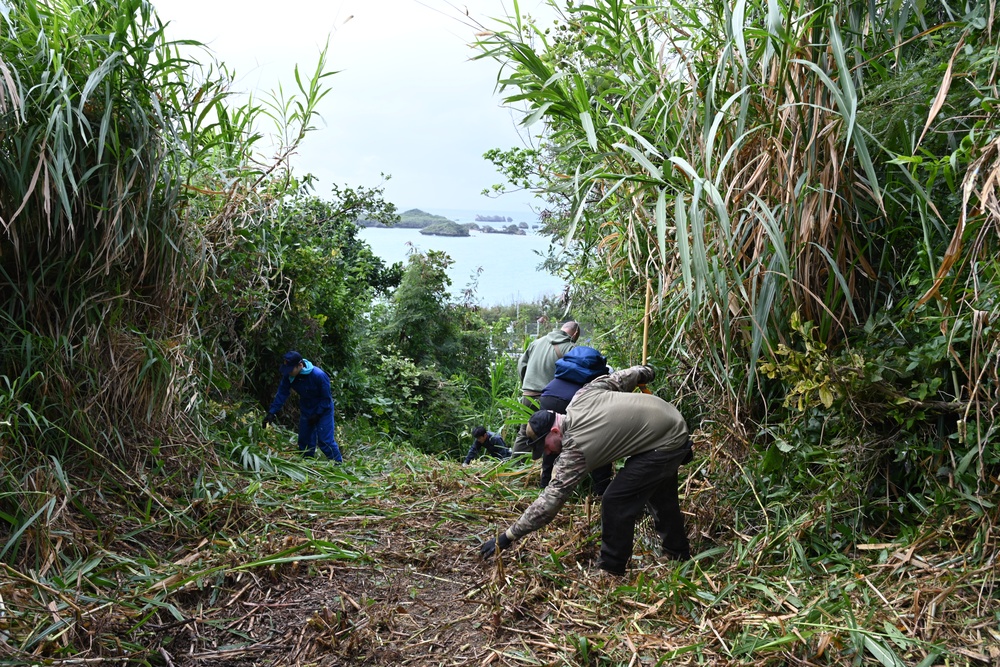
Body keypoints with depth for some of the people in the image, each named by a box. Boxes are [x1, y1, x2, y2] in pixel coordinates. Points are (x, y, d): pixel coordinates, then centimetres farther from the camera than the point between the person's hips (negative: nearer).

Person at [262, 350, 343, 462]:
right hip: (306, 411, 6)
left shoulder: (318, 375, -31)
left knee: (325, 441, -9)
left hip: (323, 411, -6)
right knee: (304, 440, 12)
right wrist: (272, 412, -19)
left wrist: (317, 414, -19)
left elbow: (326, 398, -21)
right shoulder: (288, 376, -15)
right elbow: (282, 393, -11)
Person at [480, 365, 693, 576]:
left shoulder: (576, 447, -26)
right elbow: (618, 379, 7)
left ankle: (610, 570, 5)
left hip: (665, 444, -10)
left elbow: (550, 500, -26)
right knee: (660, 496, 27)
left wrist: (507, 537, -22)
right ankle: (679, 555, 46)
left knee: (616, 502, -9)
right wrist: (643, 372, 30)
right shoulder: (581, 397, -6)